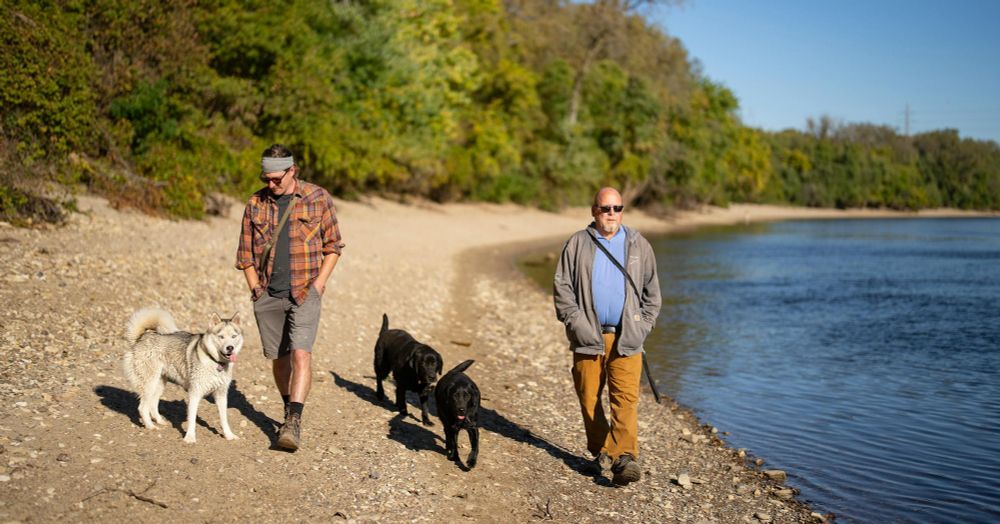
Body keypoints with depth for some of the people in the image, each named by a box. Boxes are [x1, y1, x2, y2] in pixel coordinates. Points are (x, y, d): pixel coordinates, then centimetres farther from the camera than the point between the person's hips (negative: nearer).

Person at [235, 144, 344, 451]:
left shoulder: (318, 198, -1)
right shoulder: (255, 204, 5)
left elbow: (333, 246, 4)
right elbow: (245, 253, 12)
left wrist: (318, 283, -5)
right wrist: (255, 288, 4)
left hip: (304, 293, -3)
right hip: (268, 296, 3)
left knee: (300, 353, -17)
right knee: (278, 357, 11)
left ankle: (294, 422, -19)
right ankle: (289, 410, 29)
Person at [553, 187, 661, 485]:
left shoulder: (638, 245, 10)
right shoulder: (577, 244, 5)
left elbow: (652, 291, 15)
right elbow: (562, 288, 4)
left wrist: (643, 326, 5)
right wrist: (576, 323, -6)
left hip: (626, 339, 0)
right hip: (588, 337, 0)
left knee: (626, 398, -11)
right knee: (589, 399, 6)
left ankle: (624, 457, -17)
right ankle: (600, 452, 21)